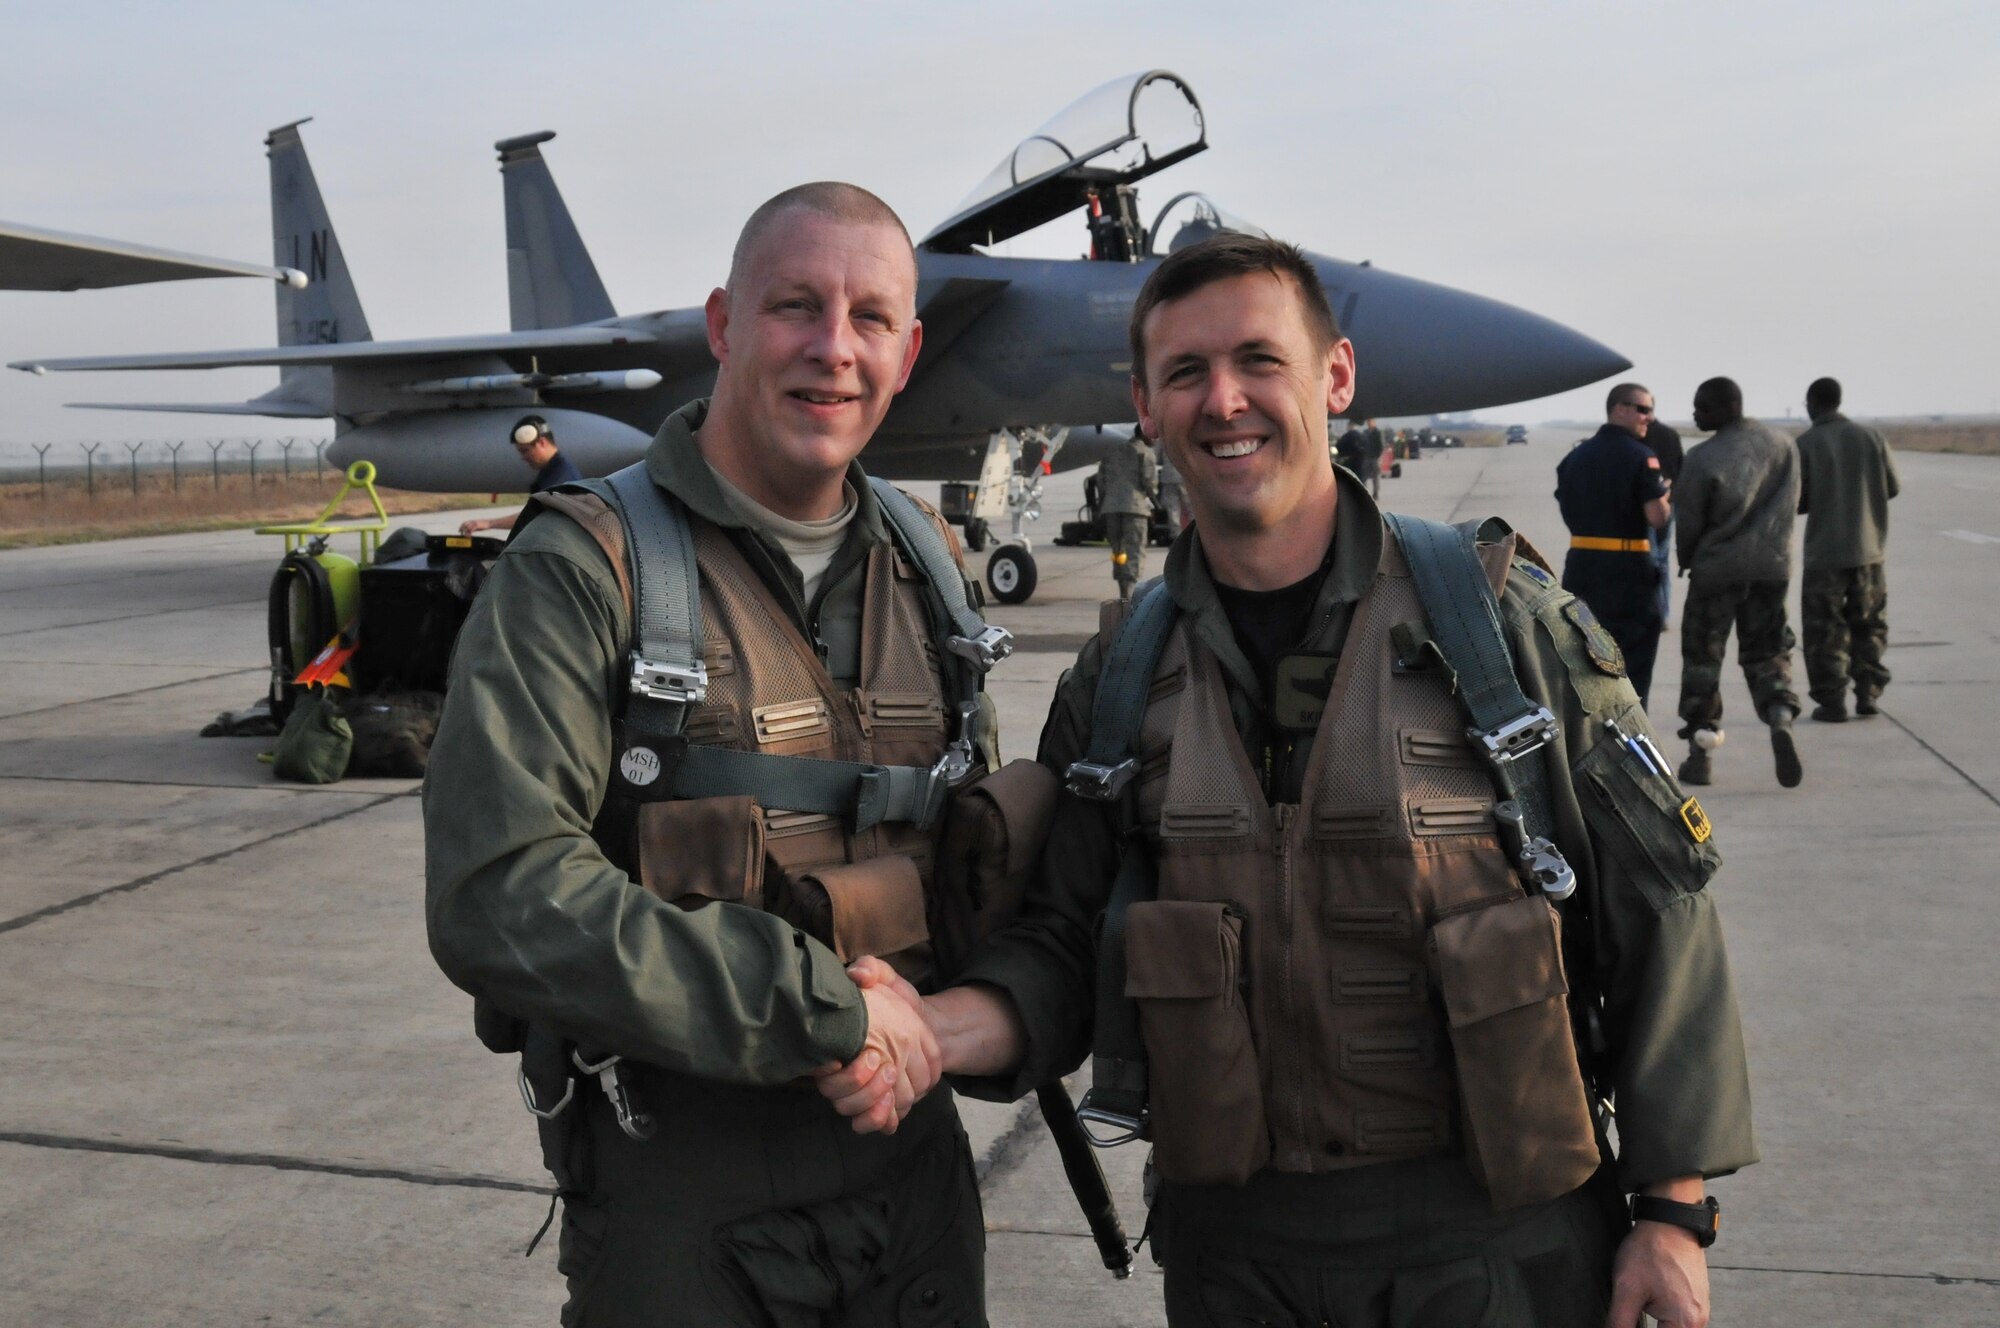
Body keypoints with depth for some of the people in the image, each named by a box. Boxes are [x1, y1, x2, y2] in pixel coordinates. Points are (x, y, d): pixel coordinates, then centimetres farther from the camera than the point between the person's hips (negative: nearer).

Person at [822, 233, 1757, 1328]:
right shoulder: (1117, 683, 2)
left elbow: (1653, 912, -4)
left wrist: (1675, 1210, -4)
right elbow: (1062, 942, 3)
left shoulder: (1505, 620, -7)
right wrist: (932, 1029, -18)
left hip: (1492, 1237, -2)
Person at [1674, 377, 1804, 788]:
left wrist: (1686, 560, 11)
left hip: (1716, 568, -4)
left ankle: (1700, 754, 7)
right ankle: (1782, 718, -13)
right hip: (1772, 565, 4)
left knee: (1701, 657, 8)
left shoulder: (1702, 458, -14)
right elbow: (1791, 504, 11)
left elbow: (1690, 522, -7)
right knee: (1766, 654, 14)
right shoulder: (1784, 445, 4)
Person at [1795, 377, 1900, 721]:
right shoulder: (1870, 437, 0)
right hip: (1868, 550, 3)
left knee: (1825, 630, 4)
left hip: (1824, 552, -3)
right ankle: (1867, 692, 11)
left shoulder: (1805, 445, -10)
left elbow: (1795, 501, -10)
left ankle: (1832, 702, 2)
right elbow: (1893, 487, 5)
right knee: (1869, 624, 16)